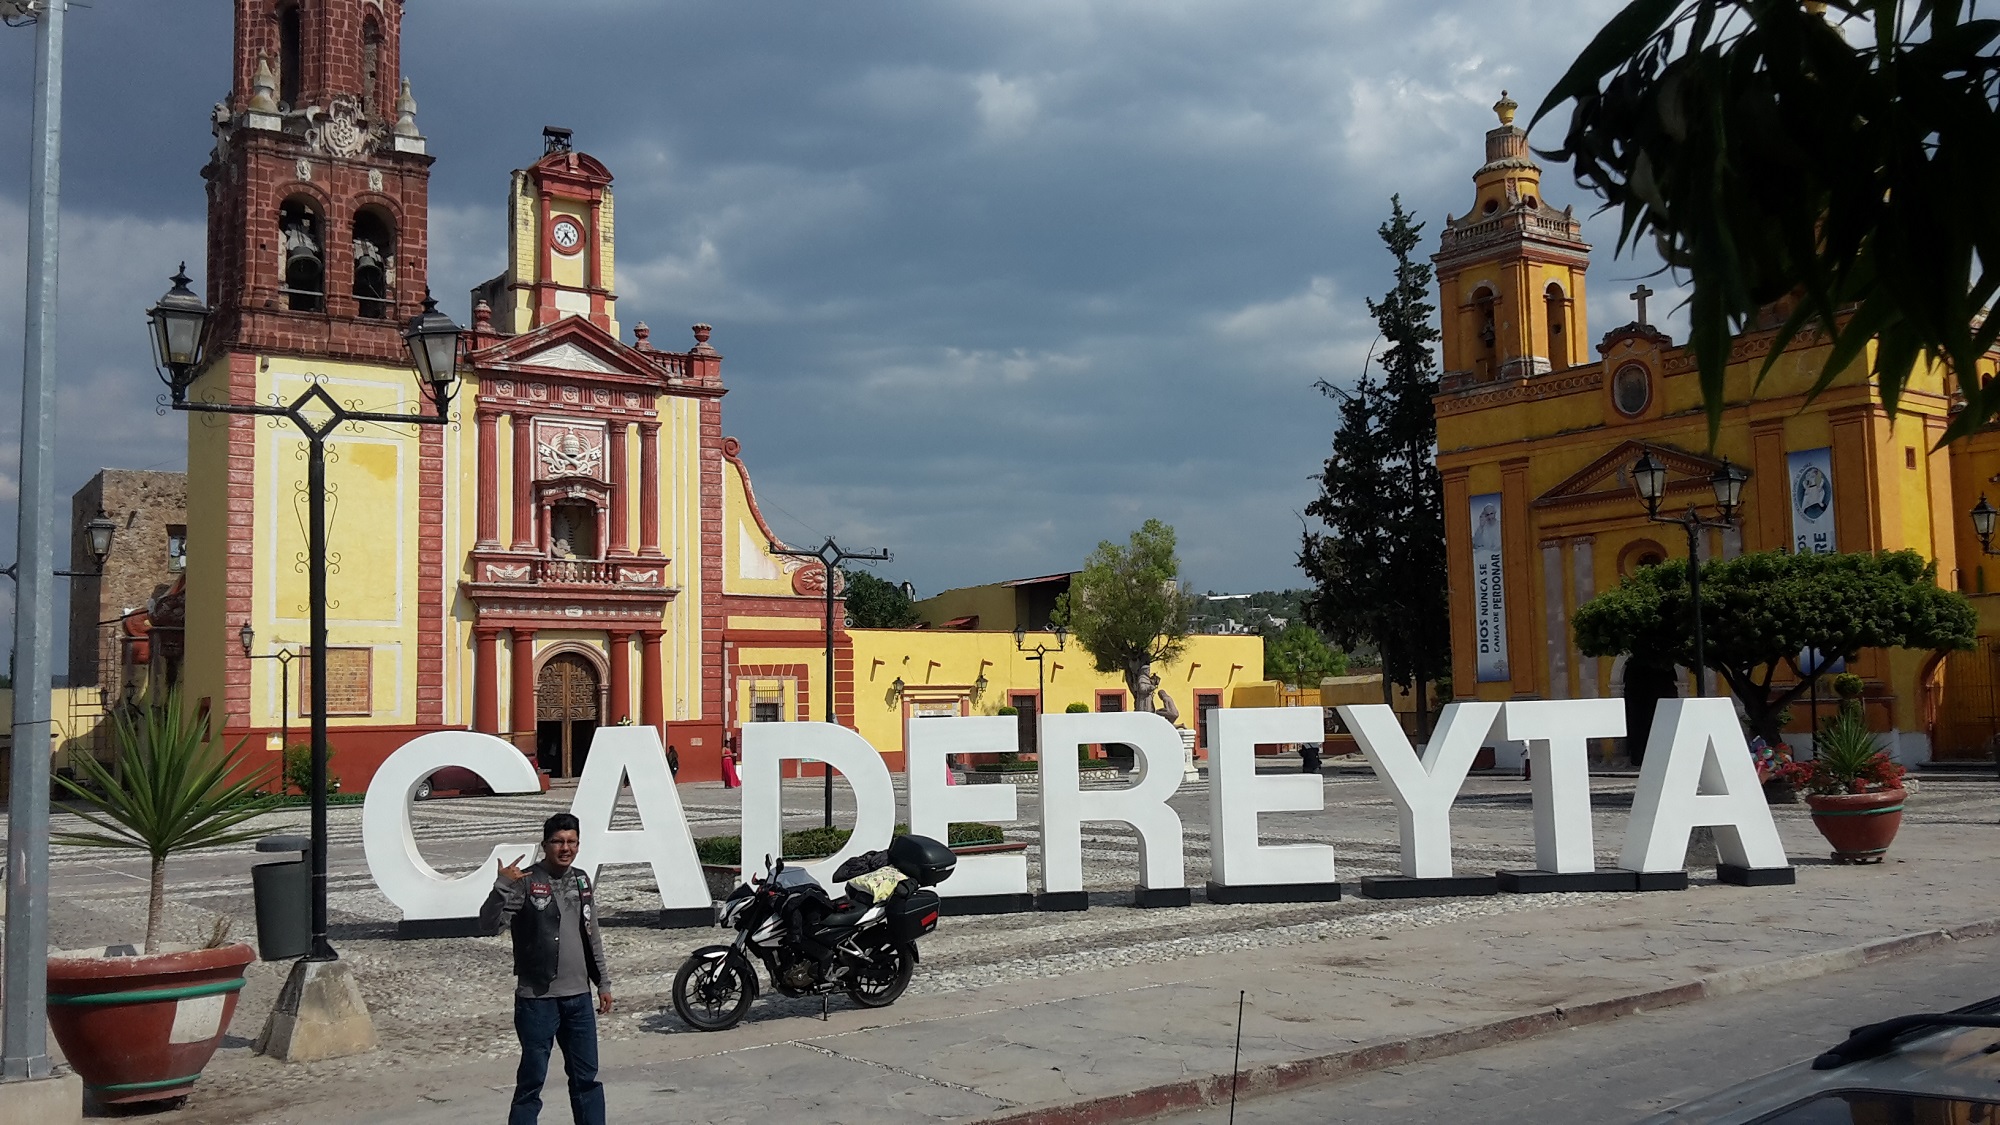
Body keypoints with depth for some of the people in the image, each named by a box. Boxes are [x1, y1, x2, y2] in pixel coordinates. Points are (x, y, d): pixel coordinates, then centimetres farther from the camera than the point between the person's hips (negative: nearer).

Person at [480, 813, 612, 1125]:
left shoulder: (581, 881, 9)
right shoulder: (525, 882, -10)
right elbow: (490, 924, -21)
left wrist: (603, 983, 17)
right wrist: (502, 886, -34)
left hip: (579, 997, 6)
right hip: (537, 998, -6)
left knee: (587, 1077, 12)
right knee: (532, 1079, 2)